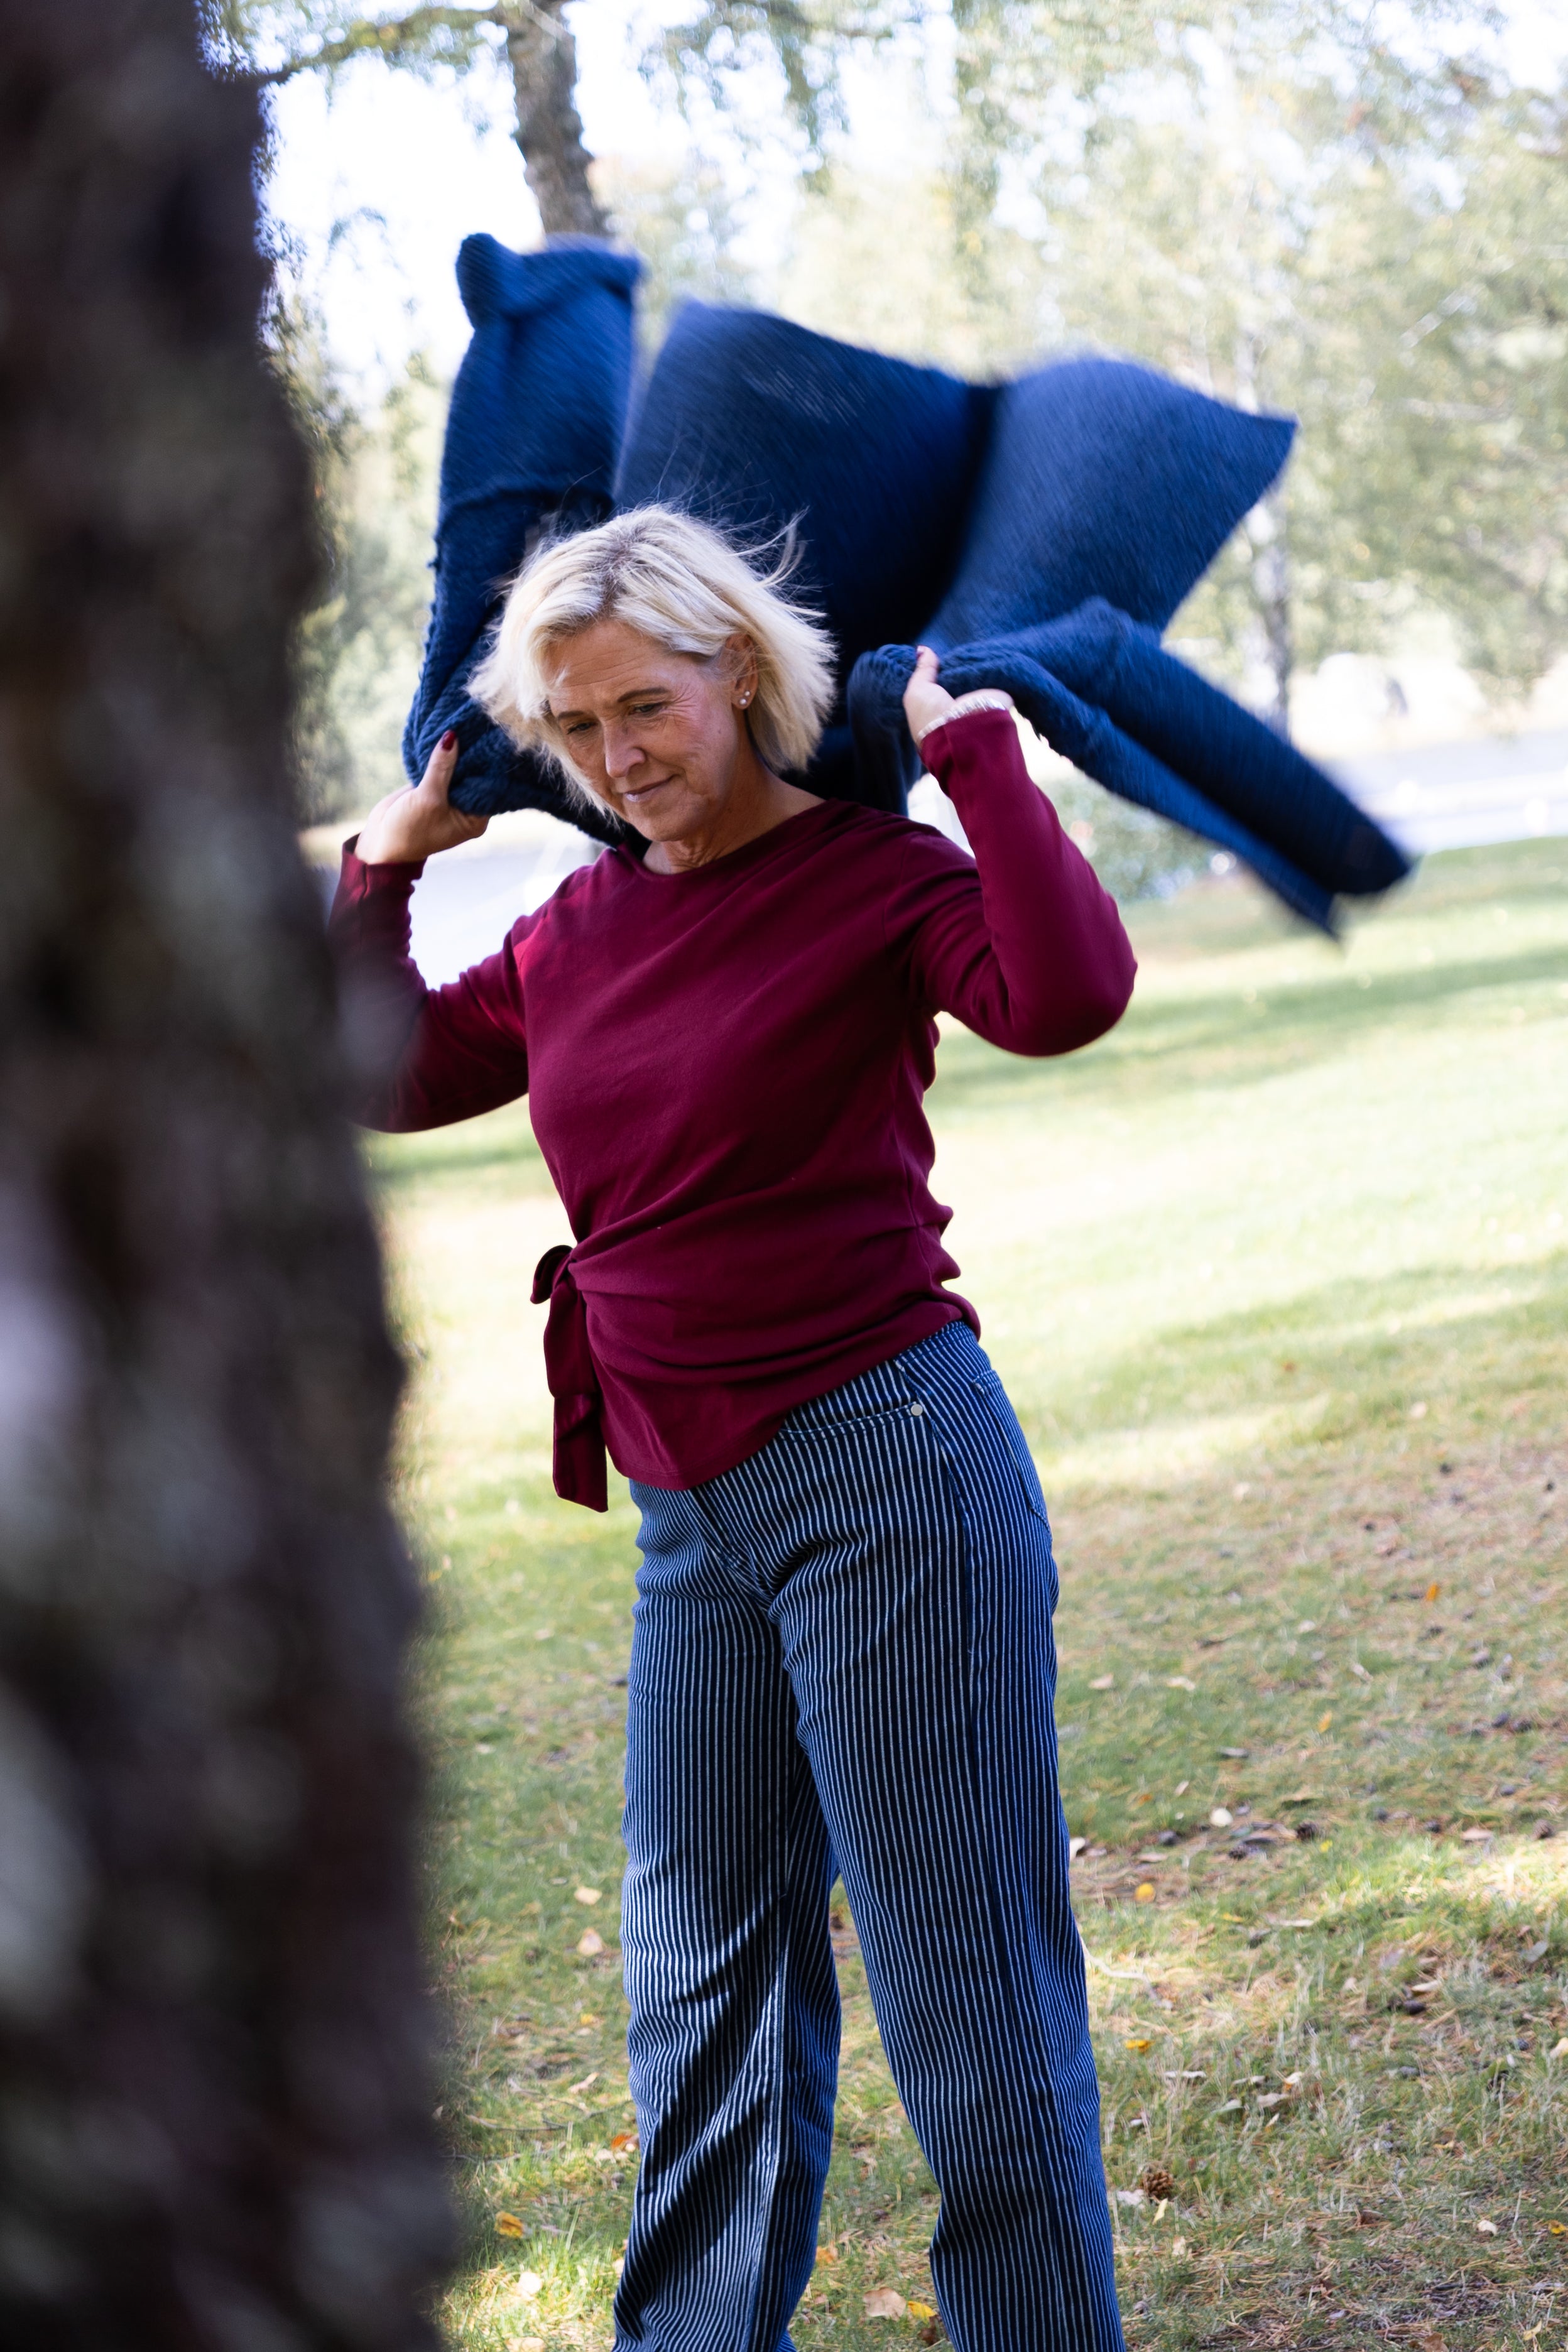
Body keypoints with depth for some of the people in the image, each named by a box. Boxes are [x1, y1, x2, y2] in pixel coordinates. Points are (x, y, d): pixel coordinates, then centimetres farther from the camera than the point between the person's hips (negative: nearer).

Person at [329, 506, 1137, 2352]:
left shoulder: (873, 878, -8)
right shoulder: (578, 929, 11)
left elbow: (1066, 994, -29)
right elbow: (383, 1077, 25)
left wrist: (972, 748, -21)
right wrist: (387, 865, 17)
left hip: (884, 1471, -7)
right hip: (689, 1512, 7)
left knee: (962, 1979, 0)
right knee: (705, 1977, 17)